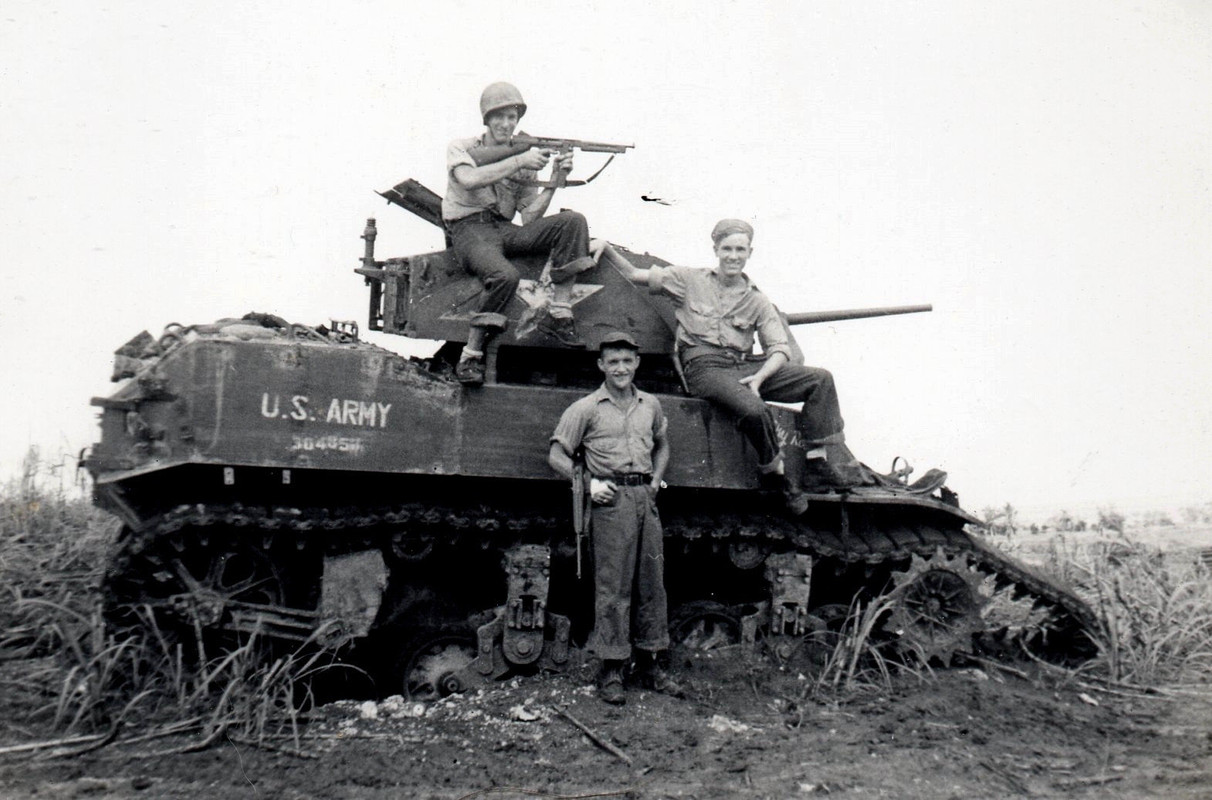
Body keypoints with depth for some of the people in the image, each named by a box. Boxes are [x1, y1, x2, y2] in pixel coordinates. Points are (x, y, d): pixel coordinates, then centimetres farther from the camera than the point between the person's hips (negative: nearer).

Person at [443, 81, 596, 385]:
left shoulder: (524, 161, 14)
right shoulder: (461, 148, 4)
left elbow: (530, 218, 6)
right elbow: (470, 179, -20)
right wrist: (519, 161, -22)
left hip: (505, 230, 5)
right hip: (470, 229, -5)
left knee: (573, 221, -18)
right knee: (505, 274, -37)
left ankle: (558, 314, -22)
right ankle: (470, 356, -24)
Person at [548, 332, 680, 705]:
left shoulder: (651, 405, 15)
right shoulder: (586, 408, 1)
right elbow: (557, 456, 1)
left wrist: (656, 480, 15)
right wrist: (589, 484, -10)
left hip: (645, 498, 5)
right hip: (610, 500, -5)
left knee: (652, 584, 7)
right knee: (612, 587, -4)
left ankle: (650, 665, 17)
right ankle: (610, 670, 2)